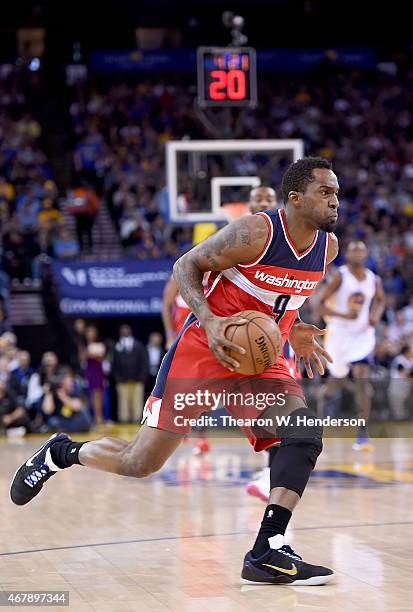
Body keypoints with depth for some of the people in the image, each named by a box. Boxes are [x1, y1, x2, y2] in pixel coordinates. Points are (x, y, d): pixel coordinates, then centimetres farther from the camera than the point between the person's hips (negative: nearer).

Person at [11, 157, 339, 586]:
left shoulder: (328, 246, 2)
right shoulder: (254, 232, -20)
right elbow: (186, 266, -11)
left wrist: (294, 333, 7)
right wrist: (209, 320, -26)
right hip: (202, 349, -6)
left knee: (304, 437, -20)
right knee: (140, 463, -1)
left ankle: (268, 552, -19)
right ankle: (60, 453, 27)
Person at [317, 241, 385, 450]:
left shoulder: (374, 280, 2)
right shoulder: (339, 276, -10)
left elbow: (380, 300, 22)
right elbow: (320, 303, -11)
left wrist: (376, 315, 0)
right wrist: (344, 315, -24)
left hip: (362, 335, 2)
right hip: (339, 334, -1)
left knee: (362, 379, -14)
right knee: (337, 376, 12)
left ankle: (362, 433, -17)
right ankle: (327, 396, 52)